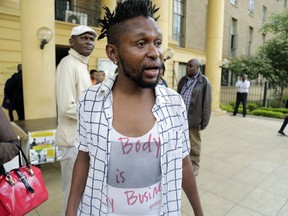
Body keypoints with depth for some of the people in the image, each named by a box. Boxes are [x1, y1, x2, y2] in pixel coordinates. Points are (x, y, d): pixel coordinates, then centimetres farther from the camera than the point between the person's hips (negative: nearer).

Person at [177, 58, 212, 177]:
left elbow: (206, 103, -9)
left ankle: (194, 166, 28)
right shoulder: (183, 80, 10)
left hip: (193, 119, -5)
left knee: (194, 144, 10)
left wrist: (204, 121, -11)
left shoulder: (204, 82, -7)